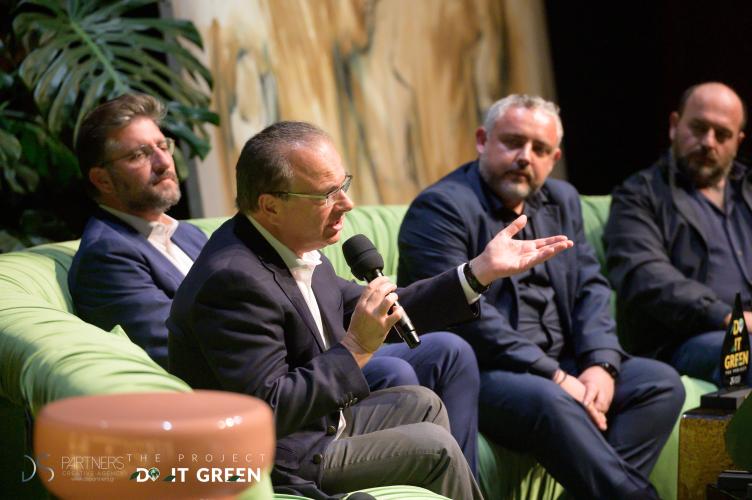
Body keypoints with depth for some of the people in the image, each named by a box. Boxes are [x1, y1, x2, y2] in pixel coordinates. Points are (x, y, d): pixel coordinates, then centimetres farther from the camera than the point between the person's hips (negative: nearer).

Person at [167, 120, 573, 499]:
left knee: (421, 404, 20)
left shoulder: (292, 245, 0)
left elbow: (379, 314, 9)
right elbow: (268, 411, -31)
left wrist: (481, 271, 7)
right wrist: (357, 348, -29)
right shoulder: (234, 280, -29)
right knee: (433, 448, -5)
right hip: (276, 464, -9)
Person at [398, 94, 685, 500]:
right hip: (475, 374, -8)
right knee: (550, 401, -36)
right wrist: (554, 375, -21)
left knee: (661, 383, -9)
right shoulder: (441, 207, -9)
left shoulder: (562, 201, 17)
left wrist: (601, 364, -8)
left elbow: (590, 288, 12)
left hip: (562, 365, 8)